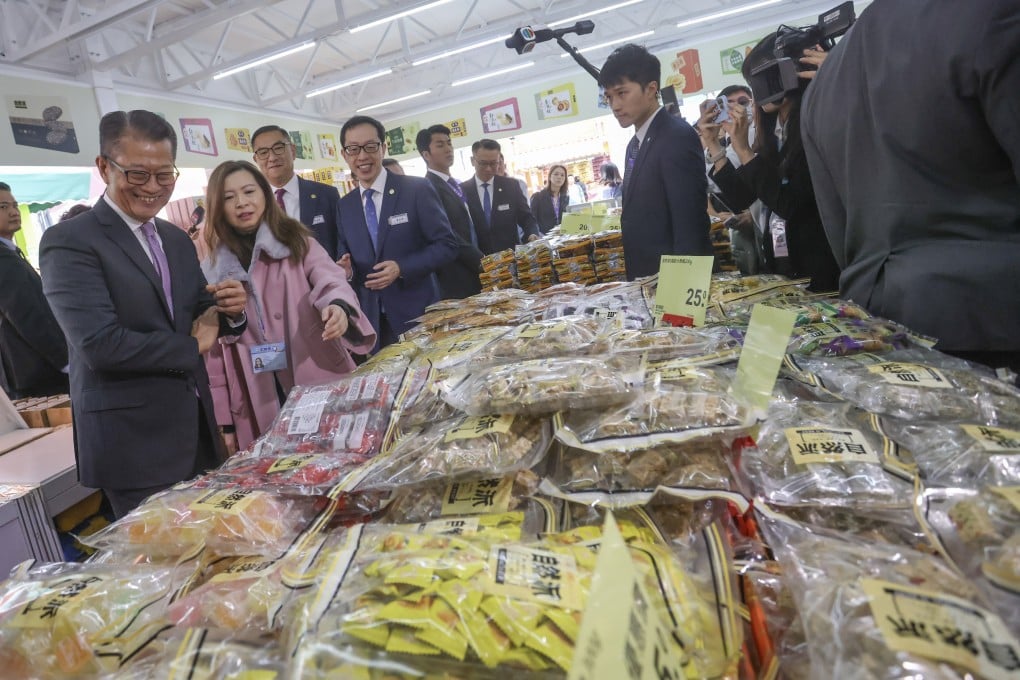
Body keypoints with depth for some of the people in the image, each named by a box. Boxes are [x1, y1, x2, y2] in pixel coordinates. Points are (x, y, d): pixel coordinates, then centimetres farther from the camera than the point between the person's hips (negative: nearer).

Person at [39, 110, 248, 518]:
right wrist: (191, 347, -10)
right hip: (134, 442, -6)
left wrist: (231, 311, -11)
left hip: (197, 427, 7)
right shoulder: (68, 242, -11)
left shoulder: (177, 240, 11)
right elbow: (99, 345, -21)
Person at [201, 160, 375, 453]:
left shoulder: (296, 242, 3)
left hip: (321, 387, -1)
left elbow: (330, 279, -15)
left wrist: (339, 307, -39)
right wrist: (224, 421, 6)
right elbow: (213, 350, 7)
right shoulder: (212, 270, 6)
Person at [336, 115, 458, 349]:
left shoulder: (417, 189, -6)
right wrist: (346, 267, -9)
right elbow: (348, 256, 15)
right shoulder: (344, 206, 9)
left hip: (418, 314, -3)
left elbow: (447, 245, -8)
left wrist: (402, 268, -20)